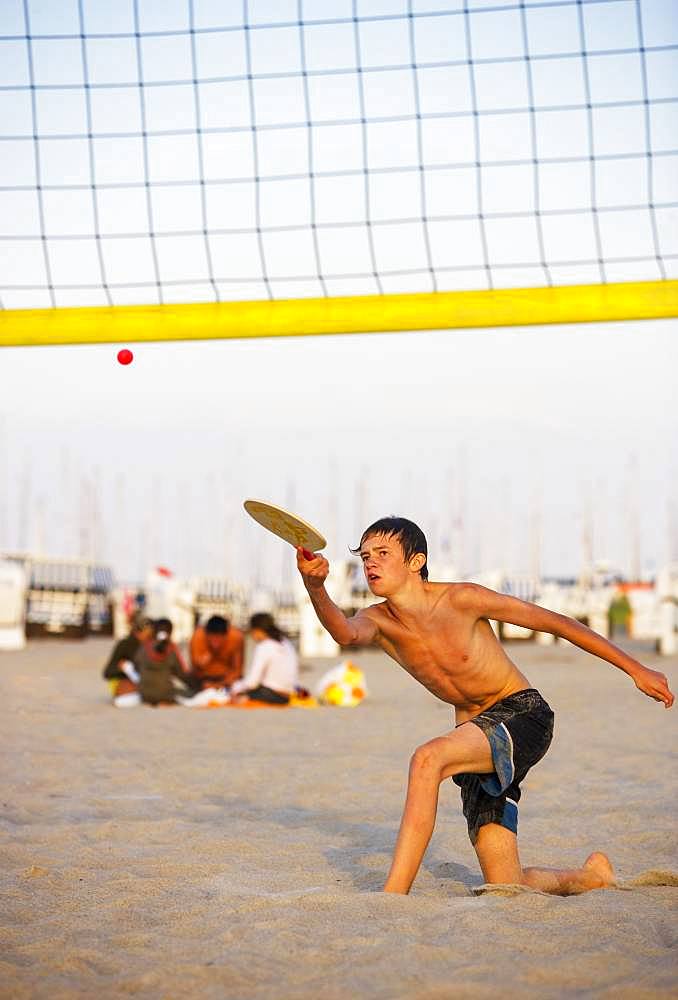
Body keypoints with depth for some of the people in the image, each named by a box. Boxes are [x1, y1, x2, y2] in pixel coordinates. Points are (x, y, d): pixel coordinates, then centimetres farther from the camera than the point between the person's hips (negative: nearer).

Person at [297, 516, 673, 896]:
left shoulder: (460, 600, -15)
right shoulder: (378, 621, -4)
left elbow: (555, 622, -7)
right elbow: (345, 632, -31)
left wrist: (636, 669, -5)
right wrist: (316, 588, -53)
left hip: (524, 713, -6)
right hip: (475, 732, 6)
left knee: (428, 758, -34)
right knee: (506, 887, 2)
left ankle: (391, 899, -34)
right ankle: (591, 877, 32)